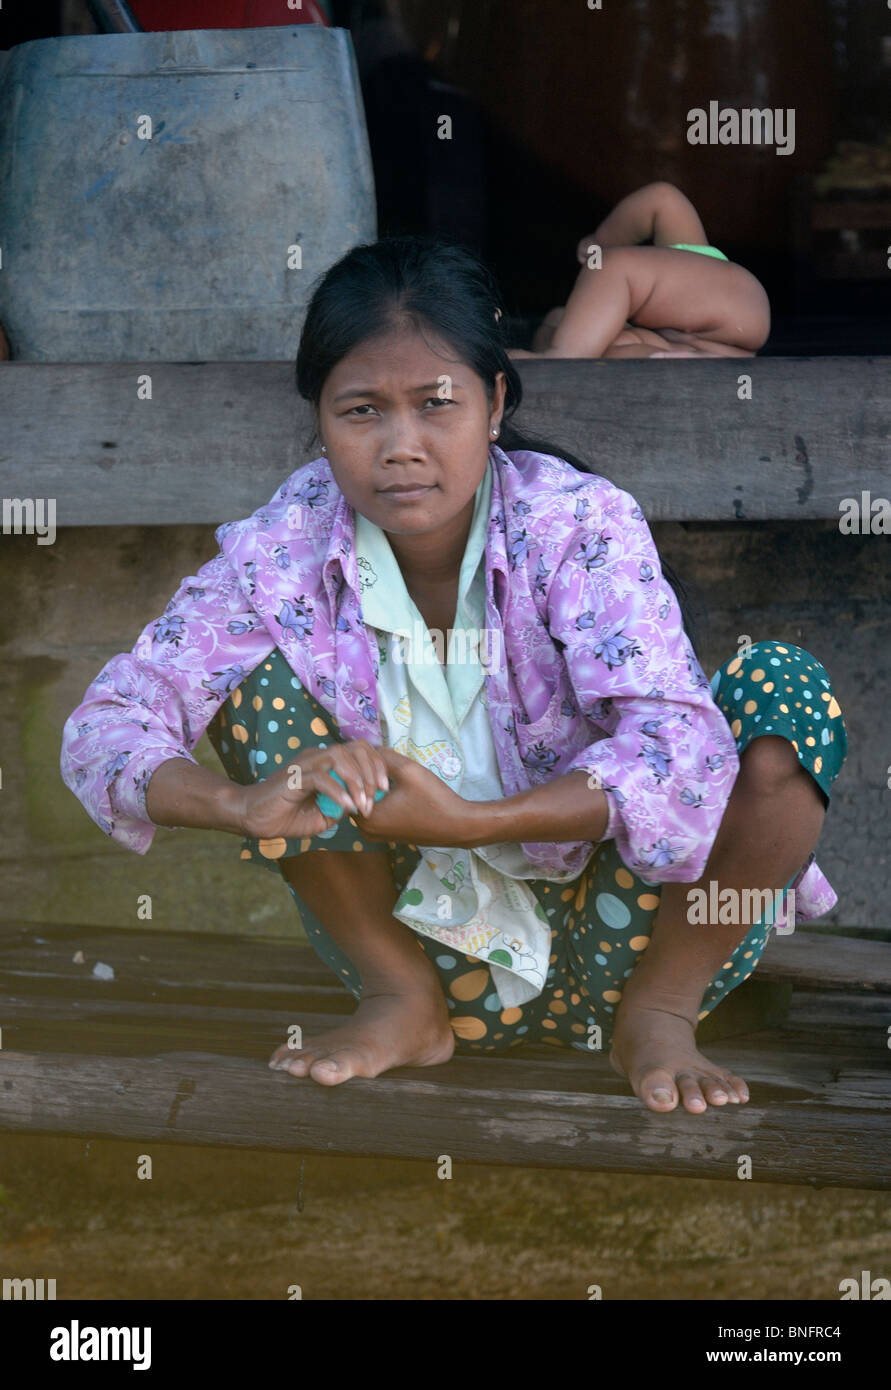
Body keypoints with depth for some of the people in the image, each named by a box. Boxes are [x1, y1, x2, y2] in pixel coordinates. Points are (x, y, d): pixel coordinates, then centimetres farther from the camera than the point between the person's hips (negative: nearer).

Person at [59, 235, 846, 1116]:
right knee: (256, 677, -16)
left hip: (606, 939, -2)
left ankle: (658, 1012, -8)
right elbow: (106, 724, -18)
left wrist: (470, 820, -45)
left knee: (787, 688, -26)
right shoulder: (282, 550, -13)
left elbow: (680, 748, -33)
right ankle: (404, 1005, -4)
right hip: (423, 934, 2)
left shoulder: (577, 523, -20)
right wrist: (243, 803, -39)